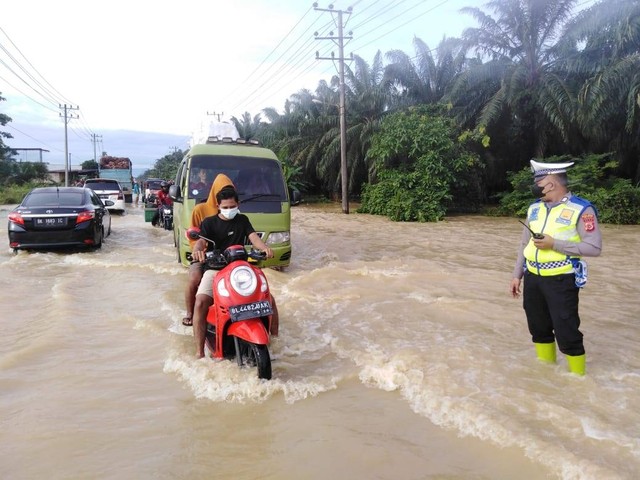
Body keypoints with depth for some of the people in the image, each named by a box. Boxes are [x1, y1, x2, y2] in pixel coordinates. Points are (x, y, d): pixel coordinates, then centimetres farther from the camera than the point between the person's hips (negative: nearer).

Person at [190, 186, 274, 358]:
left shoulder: (242, 220, 15)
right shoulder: (209, 222, 6)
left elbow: (253, 237, -2)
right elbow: (201, 241, -11)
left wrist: (265, 248, -25)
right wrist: (197, 250, -37)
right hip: (214, 269, -2)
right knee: (200, 303, -27)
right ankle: (199, 352, -22)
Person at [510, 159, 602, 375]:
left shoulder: (581, 209, -11)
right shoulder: (535, 208, 8)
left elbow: (594, 247, -16)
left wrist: (554, 244, -20)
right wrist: (517, 275, 12)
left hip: (561, 281, -6)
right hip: (532, 279, 6)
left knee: (566, 333, -2)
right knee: (539, 328, 17)